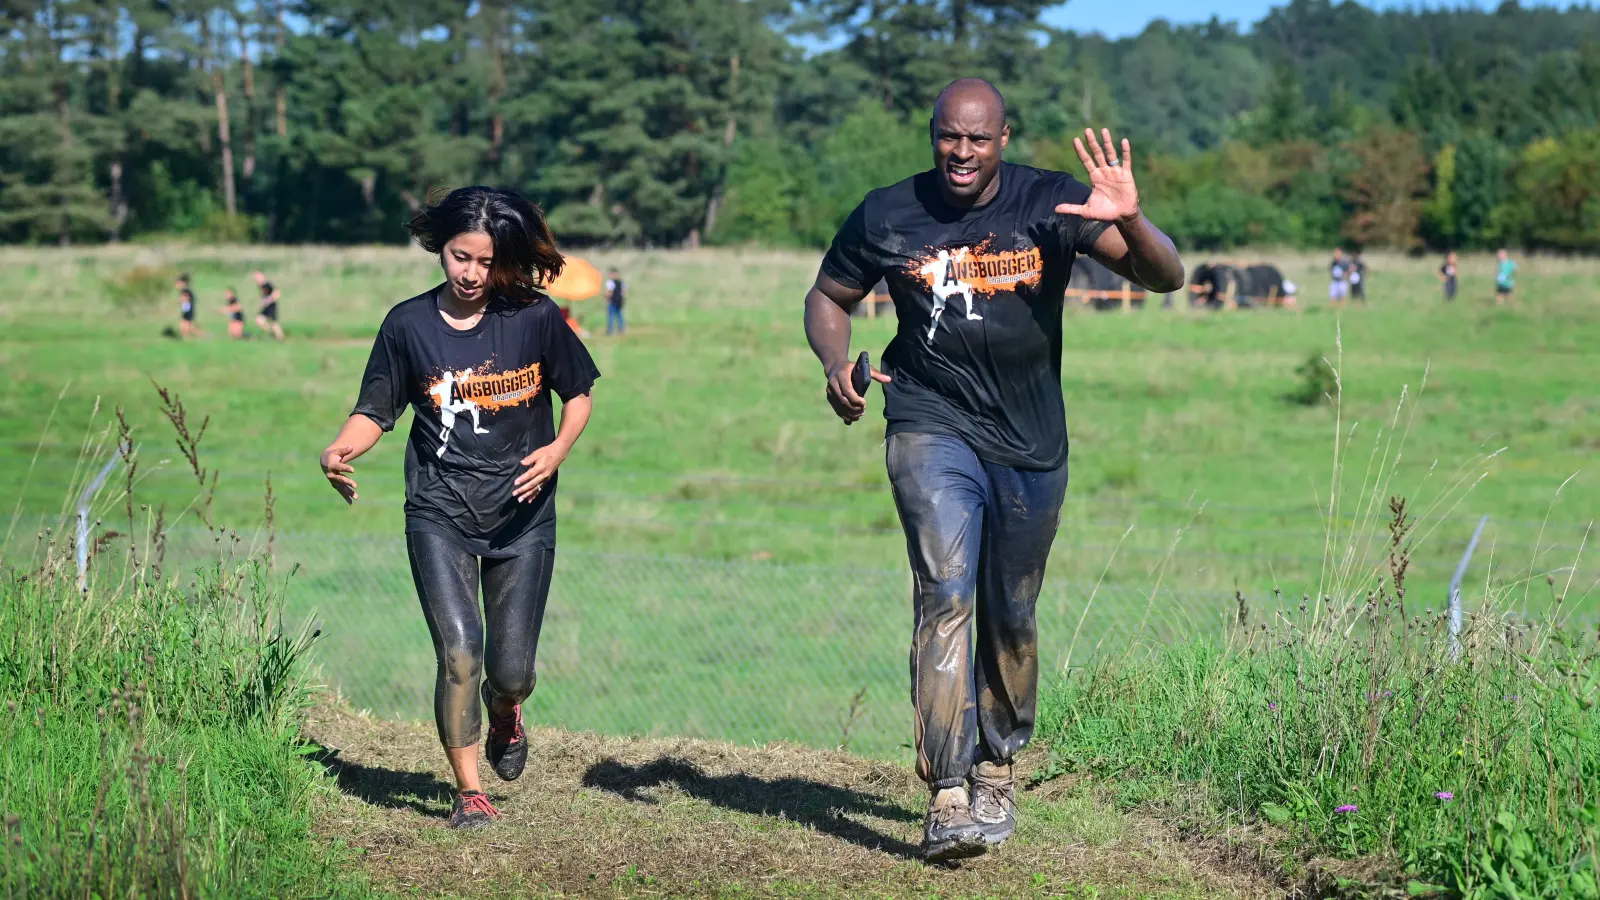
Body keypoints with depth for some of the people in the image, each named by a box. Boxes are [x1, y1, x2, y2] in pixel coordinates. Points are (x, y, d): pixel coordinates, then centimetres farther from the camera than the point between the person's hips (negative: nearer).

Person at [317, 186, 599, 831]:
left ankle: (504, 713, 39)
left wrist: (557, 450, -10)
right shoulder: (409, 325, -2)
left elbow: (578, 393, 8)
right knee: (459, 649, -16)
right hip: (440, 511, 0)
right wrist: (342, 450, -16)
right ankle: (468, 791, -1)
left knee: (510, 671, 1)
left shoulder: (535, 319, -3)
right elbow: (375, 411, 4)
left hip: (522, 514, 0)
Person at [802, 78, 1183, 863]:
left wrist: (1128, 221, -34)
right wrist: (836, 363, -9)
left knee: (1011, 620, 12)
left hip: (1032, 445, 2)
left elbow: (1165, 277, -13)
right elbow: (828, 297, 12)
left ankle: (996, 770, 33)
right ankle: (948, 796, -22)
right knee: (946, 595, -19)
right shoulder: (888, 216, -3)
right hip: (933, 429, -1)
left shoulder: (1050, 205, -7)